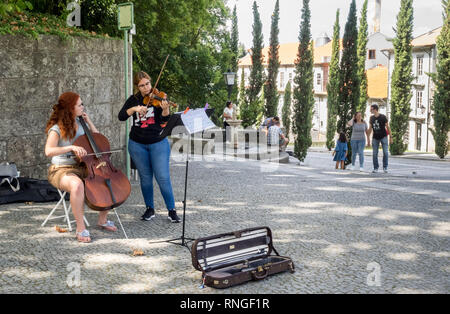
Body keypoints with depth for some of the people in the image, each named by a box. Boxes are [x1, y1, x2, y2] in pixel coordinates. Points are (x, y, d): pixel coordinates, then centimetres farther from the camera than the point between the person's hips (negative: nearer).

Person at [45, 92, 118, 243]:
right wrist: (72, 147, -42)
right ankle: (80, 228, -26)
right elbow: (49, 151, -30)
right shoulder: (57, 129, -14)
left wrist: (88, 121, 3)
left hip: (81, 168, 7)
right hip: (61, 171, -7)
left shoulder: (80, 124, 7)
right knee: (77, 185, -40)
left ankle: (102, 219, 6)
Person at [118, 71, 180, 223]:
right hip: (137, 144, 2)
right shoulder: (133, 100, 6)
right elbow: (121, 116, -6)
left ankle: (171, 210, 3)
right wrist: (134, 108, -22)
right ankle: (150, 209, 21)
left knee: (163, 177, -7)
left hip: (158, 143, -2)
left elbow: (165, 119, -14)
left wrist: (165, 109, -35)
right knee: (145, 177, 9)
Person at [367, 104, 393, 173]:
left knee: (385, 153, -8)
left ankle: (385, 168, 2)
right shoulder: (371, 118, 3)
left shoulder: (383, 117, -8)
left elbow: (388, 127, -4)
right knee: (375, 154, 0)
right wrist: (368, 139, 8)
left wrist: (390, 137, -7)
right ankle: (376, 168, 9)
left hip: (383, 137, -3)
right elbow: (370, 129, 10)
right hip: (375, 138, 3)